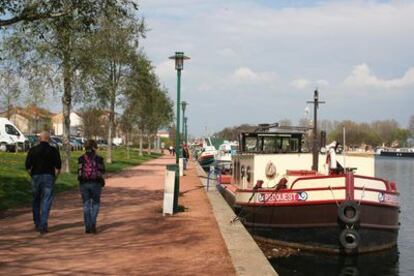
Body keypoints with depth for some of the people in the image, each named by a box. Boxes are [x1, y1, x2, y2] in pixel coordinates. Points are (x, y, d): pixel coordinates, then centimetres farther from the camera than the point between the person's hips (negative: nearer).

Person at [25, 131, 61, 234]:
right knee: (46, 202, -3)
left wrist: (32, 175, 13)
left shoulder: (33, 150, 2)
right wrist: (55, 176, 7)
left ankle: (37, 224, 22)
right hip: (49, 177, -2)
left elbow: (27, 166, -1)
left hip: (36, 177, 2)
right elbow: (58, 166, -6)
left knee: (36, 201, 15)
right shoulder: (53, 150, -1)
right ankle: (43, 225, -11)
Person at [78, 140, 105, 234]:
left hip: (84, 183, 1)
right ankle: (93, 223, -8)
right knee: (95, 204, 12)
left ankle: (88, 227, 7)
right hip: (96, 183, -1)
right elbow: (102, 171, 1)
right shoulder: (98, 159, -4)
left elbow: (79, 172, -3)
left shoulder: (81, 159, 0)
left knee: (86, 205, 9)